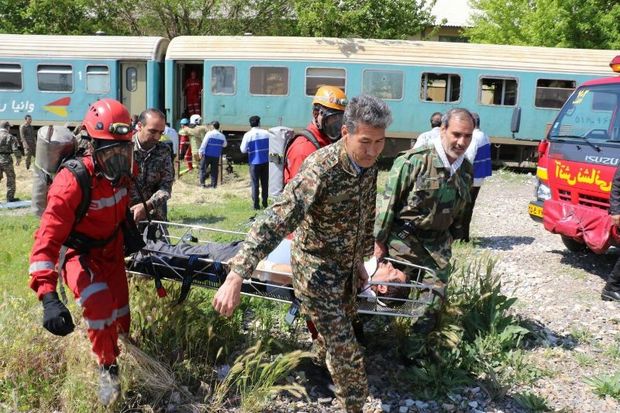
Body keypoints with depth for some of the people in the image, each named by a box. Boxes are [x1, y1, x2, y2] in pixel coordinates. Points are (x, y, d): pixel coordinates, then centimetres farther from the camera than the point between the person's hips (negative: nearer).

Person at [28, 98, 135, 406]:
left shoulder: (124, 171, -15)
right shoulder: (72, 182, -35)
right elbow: (48, 237, -40)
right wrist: (48, 296, -49)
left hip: (111, 248, 6)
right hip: (78, 252, -5)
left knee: (120, 310, 12)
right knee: (99, 303, -28)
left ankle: (122, 347, 44)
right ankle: (107, 367, -4)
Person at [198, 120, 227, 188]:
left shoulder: (209, 133, -8)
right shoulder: (222, 136, 5)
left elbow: (204, 143, -10)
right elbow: (224, 145, 19)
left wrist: (200, 152, -7)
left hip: (207, 154, -4)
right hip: (216, 156, 4)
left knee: (203, 168, 4)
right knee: (214, 170, 7)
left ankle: (202, 183, 0)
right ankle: (213, 184, 6)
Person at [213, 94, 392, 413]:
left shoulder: (368, 163, -8)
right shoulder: (321, 169, -32)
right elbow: (276, 220, -40)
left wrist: (359, 260, 15)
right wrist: (236, 276, -47)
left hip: (346, 266, 7)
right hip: (316, 271, -7)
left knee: (341, 336, 28)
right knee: (345, 350, -1)